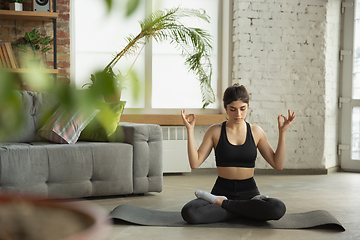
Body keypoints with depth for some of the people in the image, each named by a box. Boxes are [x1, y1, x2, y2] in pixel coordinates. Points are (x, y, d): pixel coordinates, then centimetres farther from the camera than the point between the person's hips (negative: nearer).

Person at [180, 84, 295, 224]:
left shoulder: (256, 132, 5)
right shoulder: (215, 131, 3)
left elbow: (278, 165, 3)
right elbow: (195, 163, -5)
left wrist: (282, 132, -3)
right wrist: (190, 130, -9)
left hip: (249, 192, 1)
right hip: (222, 190, -1)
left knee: (278, 209, -32)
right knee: (188, 212, -31)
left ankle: (221, 203, -13)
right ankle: (247, 210, -14)